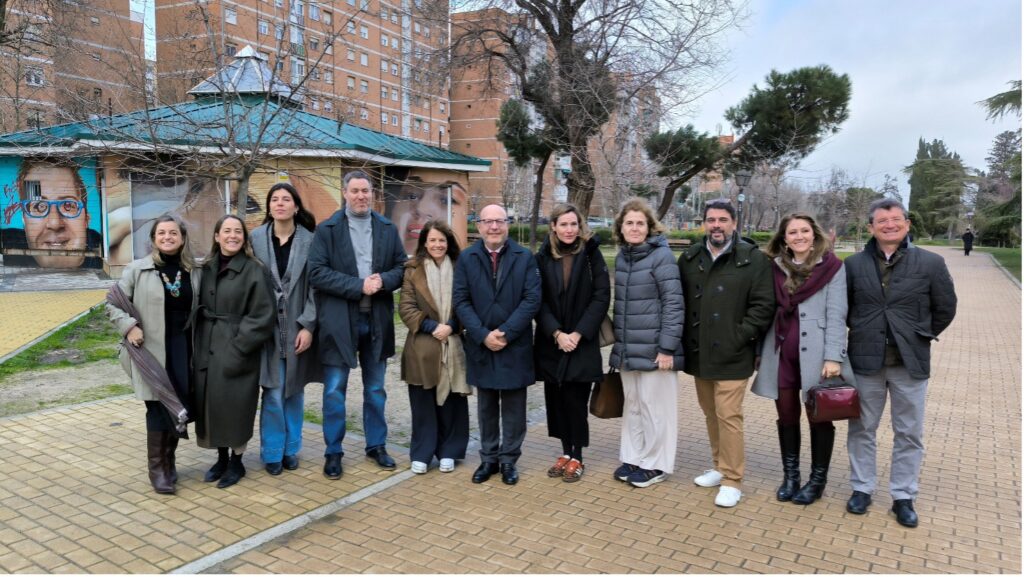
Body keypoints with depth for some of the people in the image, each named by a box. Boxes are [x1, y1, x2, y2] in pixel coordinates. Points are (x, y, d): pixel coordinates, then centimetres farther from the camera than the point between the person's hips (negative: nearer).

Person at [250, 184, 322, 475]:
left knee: (294, 390, 10)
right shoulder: (256, 238, 0)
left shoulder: (309, 240, -2)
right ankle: (272, 452, 16)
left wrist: (308, 326, -9)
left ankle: (291, 449, 24)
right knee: (273, 392, 0)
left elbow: (314, 286, -3)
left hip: (298, 327, 0)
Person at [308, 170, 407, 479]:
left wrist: (382, 281, -15)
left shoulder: (388, 229, 8)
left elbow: (402, 268, 6)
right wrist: (359, 286, -18)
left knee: (375, 390, 14)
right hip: (339, 321, -3)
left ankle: (376, 445, 29)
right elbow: (317, 273, -12)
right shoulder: (327, 229, -2)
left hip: (377, 320, 3)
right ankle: (333, 452, 18)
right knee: (334, 391, 4)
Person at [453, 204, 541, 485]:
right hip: (481, 345, 1)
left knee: (513, 407, 7)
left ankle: (509, 460, 21)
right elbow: (461, 301, -3)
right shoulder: (466, 259, 2)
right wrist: (483, 335, -14)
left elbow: (532, 299, -8)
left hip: (515, 346, -1)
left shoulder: (525, 258, -1)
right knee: (486, 407, 12)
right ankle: (488, 458, 25)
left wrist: (506, 333, -16)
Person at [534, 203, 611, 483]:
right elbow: (539, 300, 1)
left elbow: (601, 297, -5)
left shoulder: (591, 255, -1)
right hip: (551, 343, 2)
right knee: (556, 399, 7)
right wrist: (556, 333, -11)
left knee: (576, 400, 0)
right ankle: (566, 452, 23)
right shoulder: (543, 257, 3)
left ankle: (576, 457, 16)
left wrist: (578, 334, -12)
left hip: (582, 342, -2)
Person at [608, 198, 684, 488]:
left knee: (654, 405, 5)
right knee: (631, 403, 16)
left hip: (654, 348, -6)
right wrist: (618, 340, 13)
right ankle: (632, 457, 30)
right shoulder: (622, 257, 8)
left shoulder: (661, 256, -12)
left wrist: (667, 347, -18)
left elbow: (673, 303, -15)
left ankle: (655, 464, 20)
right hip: (628, 348, 6)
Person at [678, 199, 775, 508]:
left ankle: (732, 480, 7)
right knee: (711, 414, 15)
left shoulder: (754, 259, -6)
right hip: (699, 353, 5)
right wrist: (686, 339, 3)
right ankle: (719, 467, 30)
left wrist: (740, 337, -13)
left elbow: (764, 305, -8)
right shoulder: (690, 258, 8)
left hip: (732, 355, -5)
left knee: (728, 416, -5)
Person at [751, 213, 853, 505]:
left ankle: (817, 479, 22)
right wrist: (759, 350, 9)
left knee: (820, 417, 8)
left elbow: (836, 315, -8)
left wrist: (833, 357, -15)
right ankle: (790, 475, 24)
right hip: (781, 352, 4)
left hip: (816, 353, -3)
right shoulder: (777, 268, 8)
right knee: (786, 415, 10)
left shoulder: (832, 267, -3)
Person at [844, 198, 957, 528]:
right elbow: (842, 307, 11)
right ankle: (862, 488, 26)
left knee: (909, 433, 9)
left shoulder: (931, 263, -4)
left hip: (910, 362, -1)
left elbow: (945, 309, 5)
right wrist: (863, 332, 7)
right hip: (866, 360, 1)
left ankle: (903, 497, 23)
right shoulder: (855, 264, -1)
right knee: (862, 428, 11)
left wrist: (920, 337, 6)